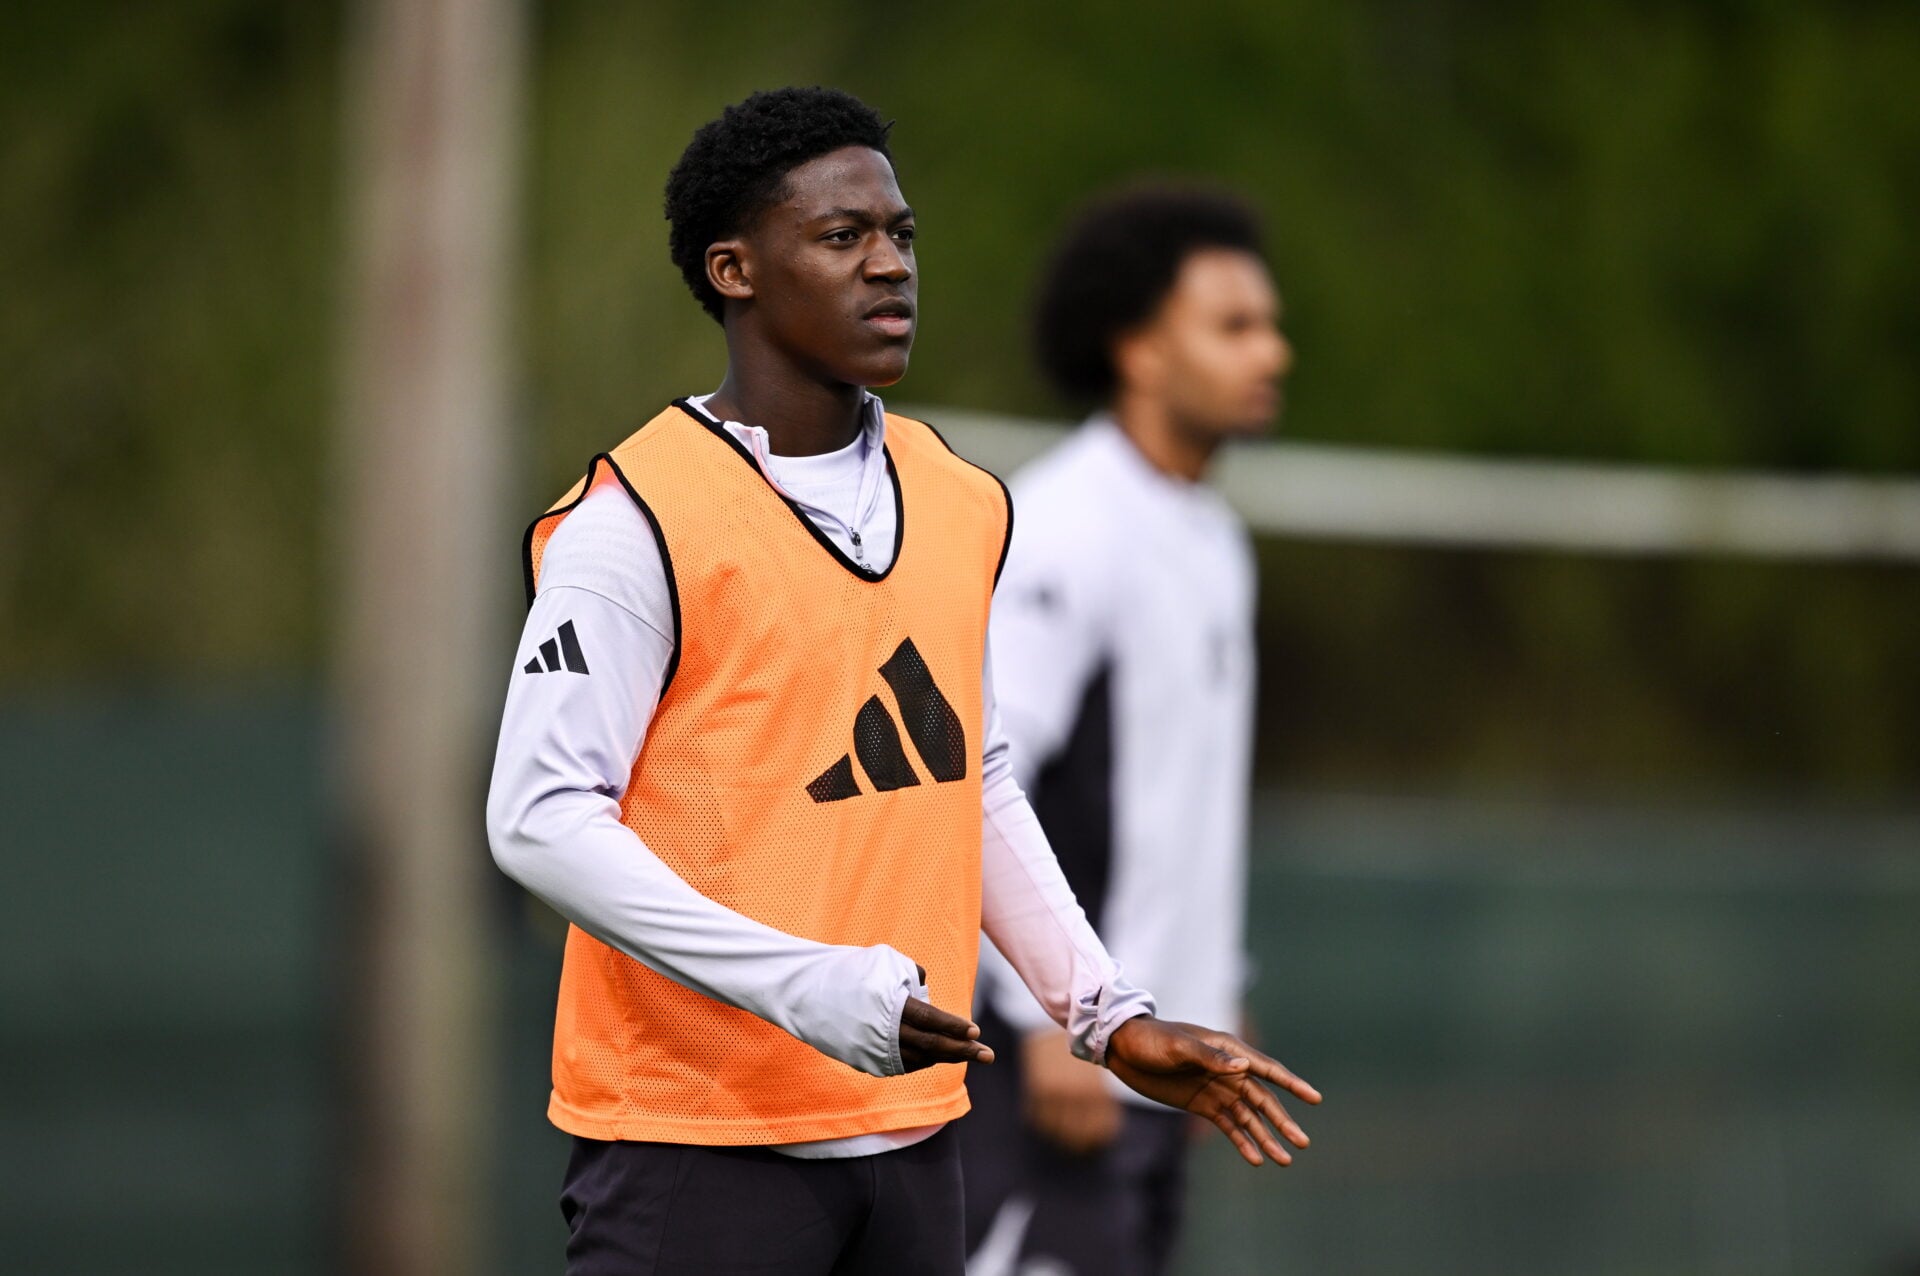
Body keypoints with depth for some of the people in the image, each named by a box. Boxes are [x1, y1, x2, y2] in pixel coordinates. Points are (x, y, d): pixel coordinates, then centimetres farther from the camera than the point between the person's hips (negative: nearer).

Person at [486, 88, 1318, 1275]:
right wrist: (810, 986, -23)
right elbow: (542, 821, -16)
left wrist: (1107, 1012, 14)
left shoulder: (963, 505, 12)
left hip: (909, 1131, 7)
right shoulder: (635, 521, -11)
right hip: (696, 1144, -6)